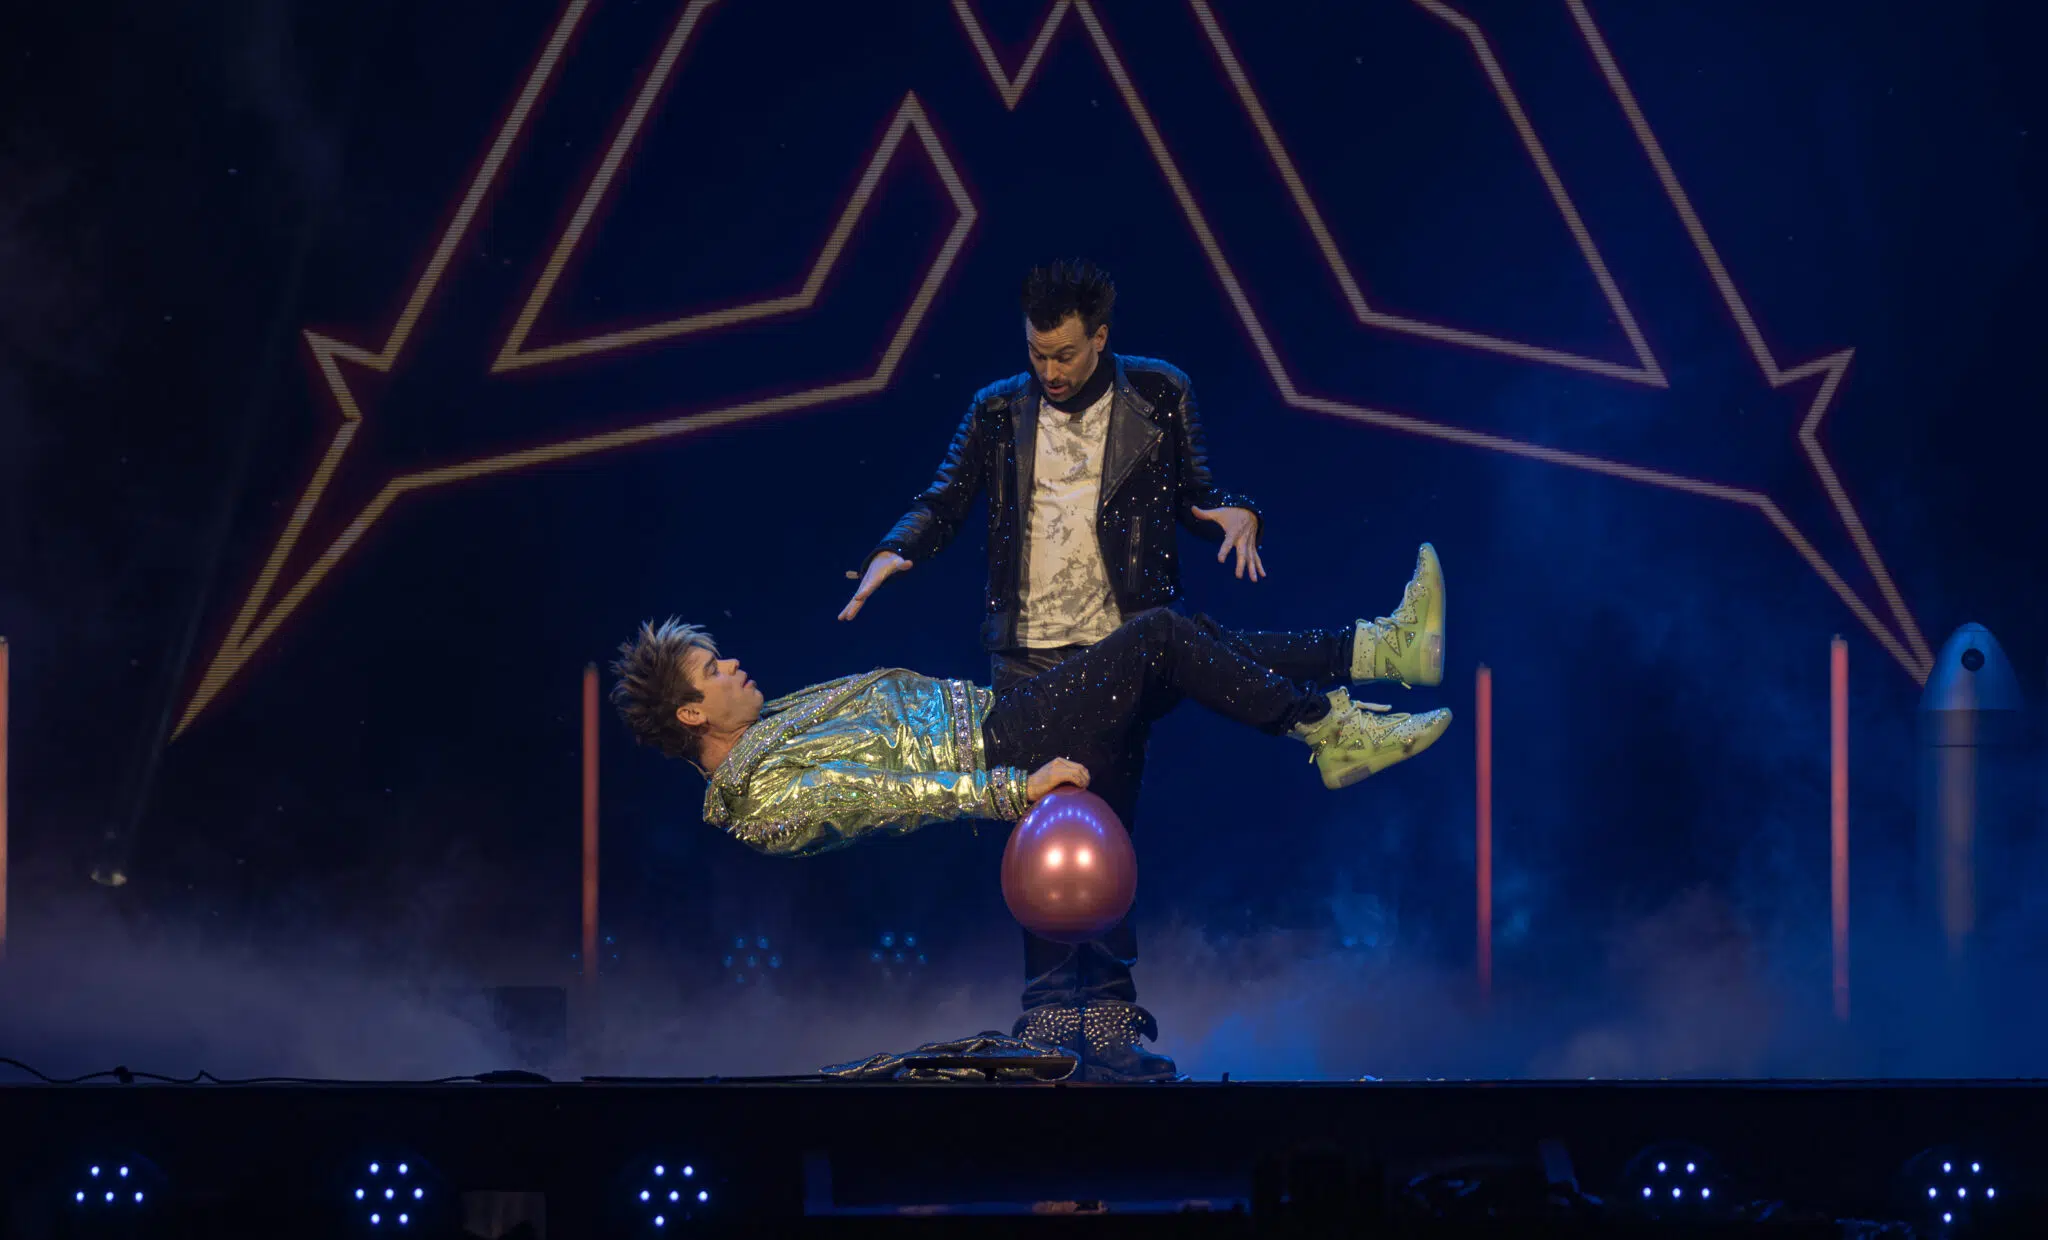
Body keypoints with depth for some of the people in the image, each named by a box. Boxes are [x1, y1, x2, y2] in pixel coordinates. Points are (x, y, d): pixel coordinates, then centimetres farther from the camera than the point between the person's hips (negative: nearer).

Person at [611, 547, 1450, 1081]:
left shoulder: (773, 723, 14)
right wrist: (1010, 790, -28)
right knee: (1162, 636, -16)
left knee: (1197, 644, 1)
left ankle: (1388, 647, 4)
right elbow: (889, 797, -22)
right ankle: (1334, 737, -7)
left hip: (984, 708, 10)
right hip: (998, 748, -10)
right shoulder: (770, 800, -15)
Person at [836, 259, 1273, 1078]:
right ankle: (1047, 996, 7)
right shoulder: (999, 411, 9)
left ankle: (1108, 995, 5)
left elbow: (1197, 494, 11)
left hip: (1117, 645, -2)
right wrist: (895, 552, -10)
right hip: (1026, 652, 2)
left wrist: (1235, 513, -11)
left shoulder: (1159, 397, 6)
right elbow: (945, 499, 9)